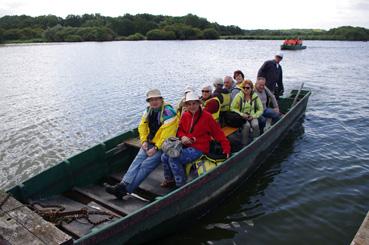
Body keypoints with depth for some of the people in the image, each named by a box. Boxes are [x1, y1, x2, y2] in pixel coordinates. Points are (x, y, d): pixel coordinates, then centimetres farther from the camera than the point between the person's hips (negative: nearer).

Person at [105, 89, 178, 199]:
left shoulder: (168, 112, -16)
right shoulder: (148, 110, 8)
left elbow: (167, 134, -21)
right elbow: (142, 126, 15)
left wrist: (156, 148, -19)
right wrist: (144, 141, -1)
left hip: (162, 145, -7)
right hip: (149, 143, 7)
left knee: (146, 164, -18)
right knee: (137, 161, -13)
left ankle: (125, 189, -22)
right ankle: (123, 184, -22)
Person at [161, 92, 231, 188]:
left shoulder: (207, 116, -10)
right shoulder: (185, 115, 4)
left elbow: (218, 133, -8)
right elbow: (180, 129, 16)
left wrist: (226, 148, -13)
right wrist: (182, 136, -8)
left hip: (199, 148, -6)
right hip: (185, 146, 6)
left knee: (174, 159, -23)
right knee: (164, 157, -7)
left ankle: (181, 185, -7)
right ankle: (169, 180, 17)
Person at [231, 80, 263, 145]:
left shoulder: (255, 96, 1)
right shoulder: (239, 96, -5)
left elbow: (260, 109, 6)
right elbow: (232, 108, -4)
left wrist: (254, 116, -10)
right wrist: (242, 114, -15)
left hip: (252, 117, 2)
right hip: (241, 117, -2)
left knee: (255, 125, -29)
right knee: (246, 125, -32)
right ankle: (244, 144, -17)